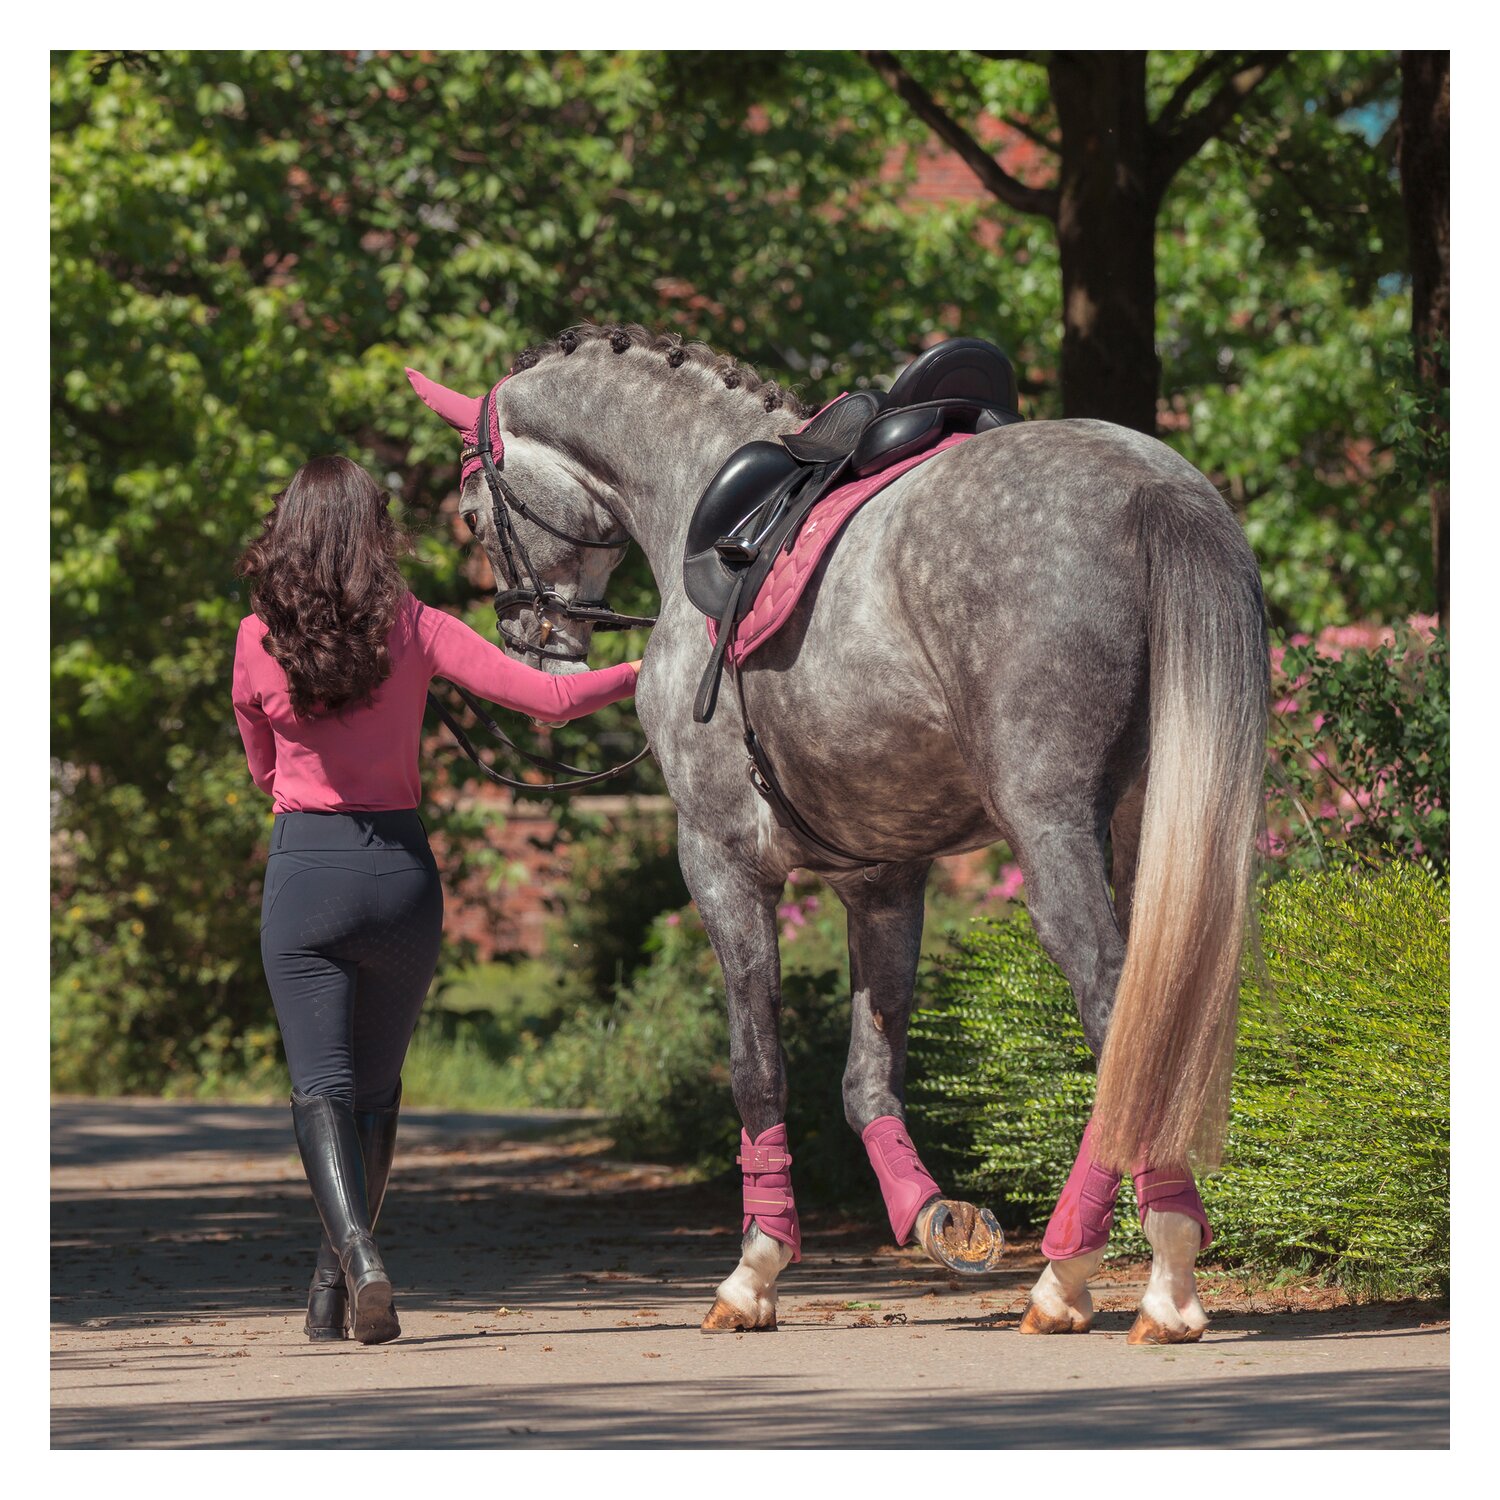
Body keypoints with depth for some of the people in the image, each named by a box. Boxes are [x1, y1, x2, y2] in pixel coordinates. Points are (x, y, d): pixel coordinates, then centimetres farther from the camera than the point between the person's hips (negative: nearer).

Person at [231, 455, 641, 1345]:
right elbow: (549, 698, -9)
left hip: (304, 868, -1)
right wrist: (650, 671, 4)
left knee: (322, 1084, -5)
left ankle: (355, 1247, -30)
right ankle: (336, 1287, 19)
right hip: (402, 865, 1)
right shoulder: (412, 629, -5)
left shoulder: (259, 643, -4)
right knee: (376, 1086, 16)